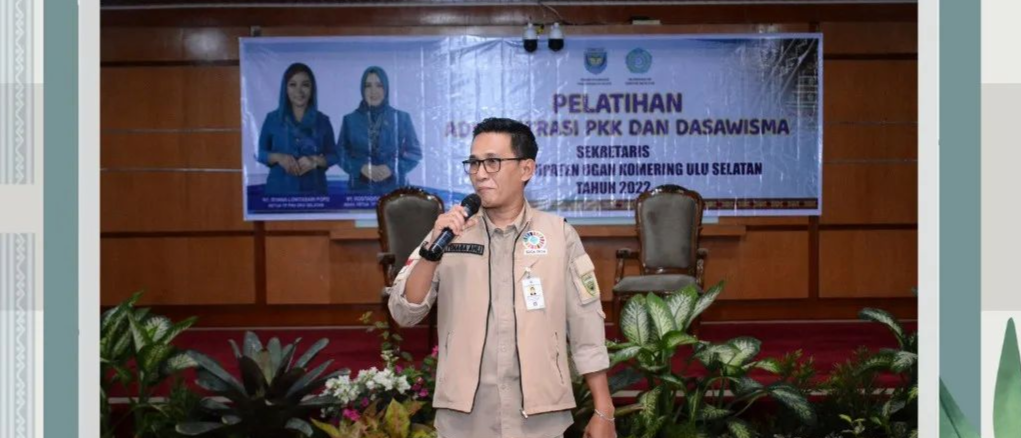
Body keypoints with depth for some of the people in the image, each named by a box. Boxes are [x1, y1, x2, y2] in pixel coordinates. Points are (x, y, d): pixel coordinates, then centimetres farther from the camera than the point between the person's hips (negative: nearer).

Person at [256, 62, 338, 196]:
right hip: (280, 190, 0)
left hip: (314, 191, 0)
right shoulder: (273, 119, 6)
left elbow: (333, 155, 7)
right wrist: (278, 157, -11)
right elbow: (260, 153, 8)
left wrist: (315, 161, -13)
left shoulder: (322, 121, 7)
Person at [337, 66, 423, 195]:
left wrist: (392, 168, -10)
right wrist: (361, 168, -12)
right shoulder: (350, 120, 9)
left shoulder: (402, 118, 7)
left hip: (394, 190, 0)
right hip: (361, 190, 0)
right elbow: (341, 154, 6)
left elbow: (414, 152, 7)